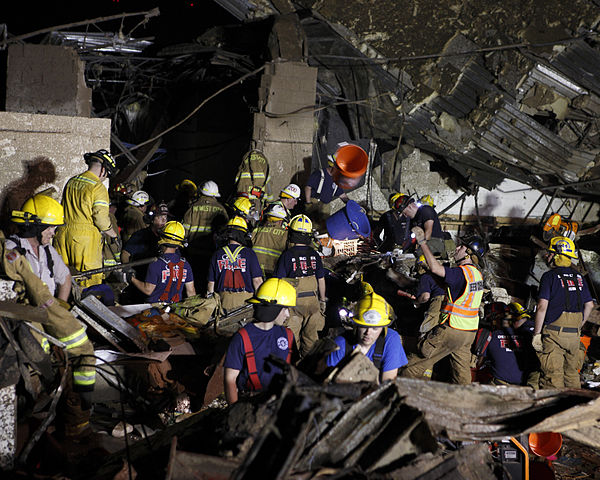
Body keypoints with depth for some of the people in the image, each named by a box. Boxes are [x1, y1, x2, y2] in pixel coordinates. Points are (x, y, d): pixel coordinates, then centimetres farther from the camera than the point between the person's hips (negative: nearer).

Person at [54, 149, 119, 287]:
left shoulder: (71, 182, 11)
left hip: (63, 234, 7)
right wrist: (114, 236, 2)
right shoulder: (98, 188, -11)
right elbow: (101, 219, -14)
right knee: (90, 280, -1)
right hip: (86, 237, -7)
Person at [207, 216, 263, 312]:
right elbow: (257, 280, -2)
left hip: (224, 300, 3)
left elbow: (211, 282, 10)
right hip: (245, 299, -3)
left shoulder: (217, 254, 6)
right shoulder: (249, 253, -2)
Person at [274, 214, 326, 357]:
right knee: (311, 336, 14)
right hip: (312, 302, 4)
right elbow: (321, 280, 7)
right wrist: (323, 300, 19)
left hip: (293, 302, -4)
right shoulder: (314, 255, 0)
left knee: (292, 338, 5)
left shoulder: (287, 255, -12)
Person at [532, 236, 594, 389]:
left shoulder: (550, 276, -8)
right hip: (574, 335, 6)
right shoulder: (579, 277, 11)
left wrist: (536, 333, -10)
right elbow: (589, 305, 16)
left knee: (553, 376, -2)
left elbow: (542, 306, -14)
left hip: (554, 333, -6)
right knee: (572, 374, 14)